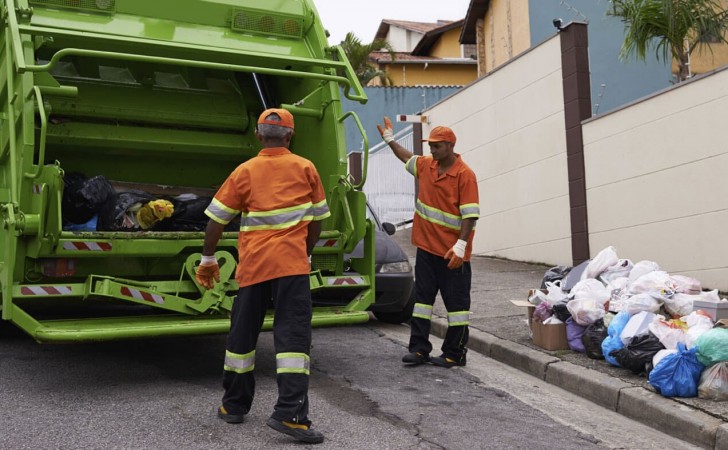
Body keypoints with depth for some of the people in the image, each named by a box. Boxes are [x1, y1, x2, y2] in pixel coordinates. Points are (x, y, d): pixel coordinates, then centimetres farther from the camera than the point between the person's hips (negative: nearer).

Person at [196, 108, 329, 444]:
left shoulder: (245, 171, 4)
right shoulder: (305, 168, 5)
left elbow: (216, 220, 3)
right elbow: (316, 219, 10)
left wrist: (207, 259, 14)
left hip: (253, 264, 2)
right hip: (292, 263, -1)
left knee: (242, 335, 14)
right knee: (293, 335, -3)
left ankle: (234, 406, 26)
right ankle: (290, 413, -12)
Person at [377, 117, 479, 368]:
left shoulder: (464, 175, -13)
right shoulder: (426, 166, 8)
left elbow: (470, 214, -17)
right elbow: (408, 158, 32)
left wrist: (460, 245, -24)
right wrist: (389, 139, 38)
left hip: (452, 253, -7)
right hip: (426, 247, 7)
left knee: (456, 302, 3)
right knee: (422, 297, 9)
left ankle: (455, 354, 11)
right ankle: (419, 349, 16)